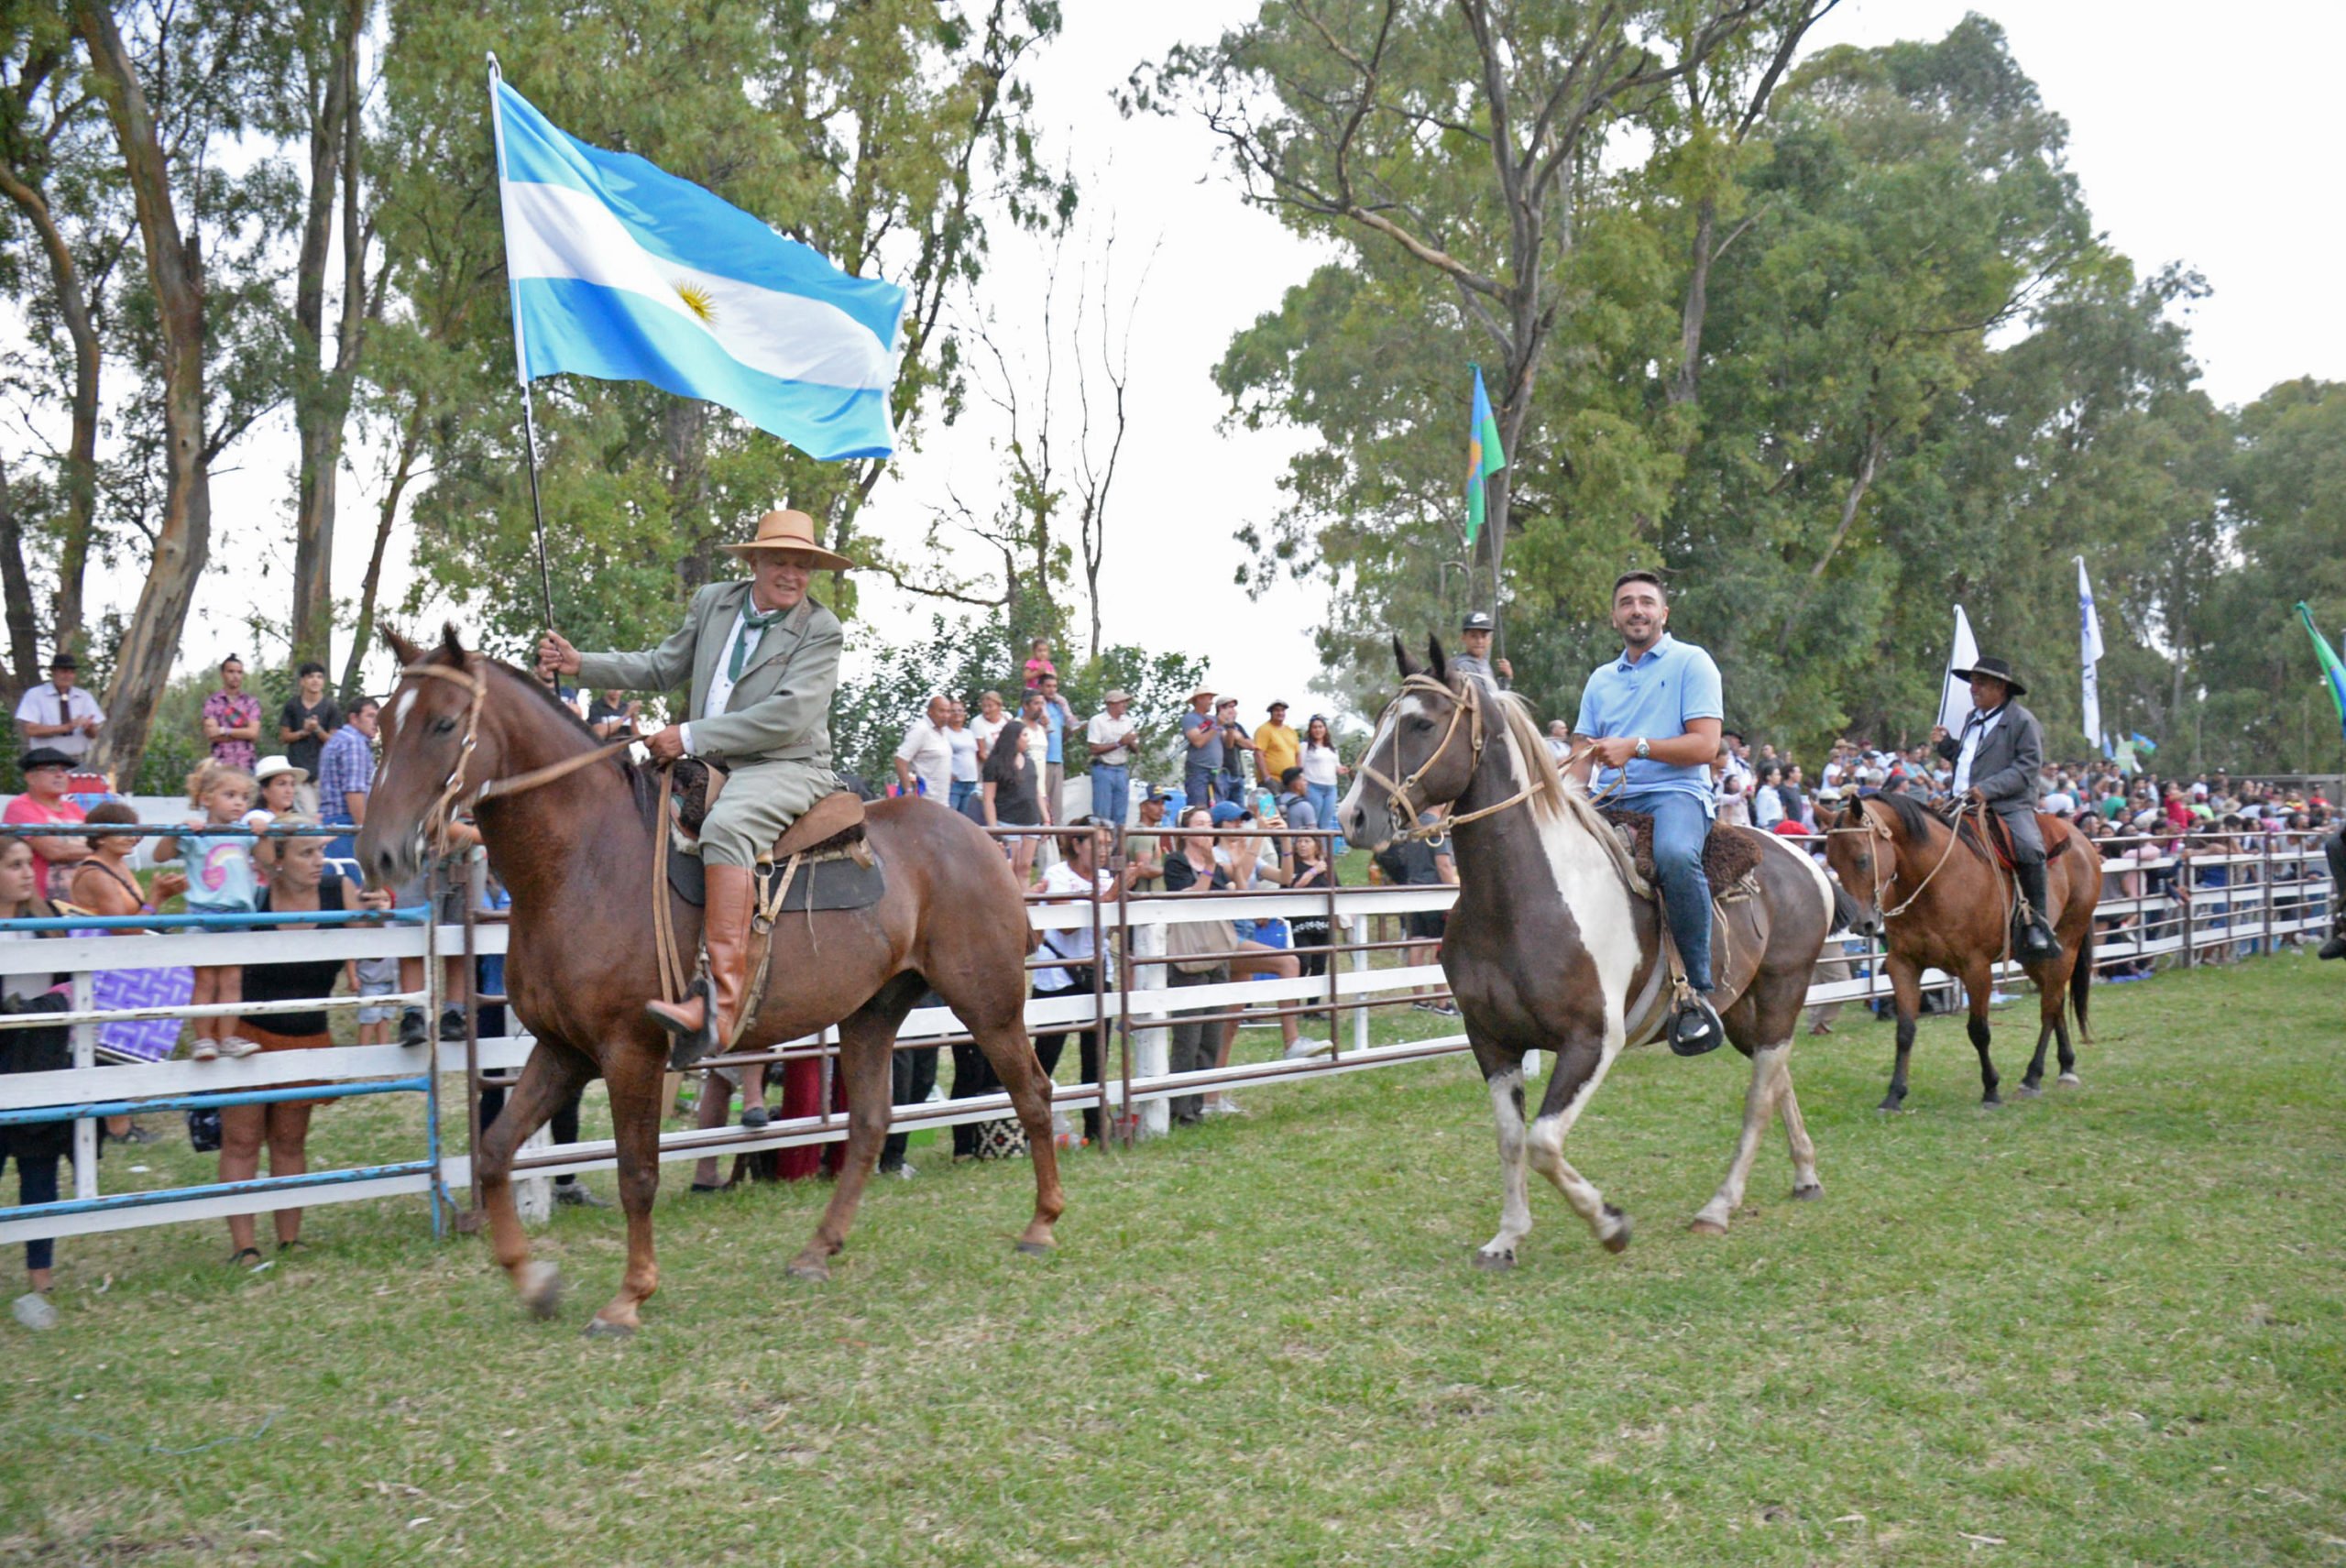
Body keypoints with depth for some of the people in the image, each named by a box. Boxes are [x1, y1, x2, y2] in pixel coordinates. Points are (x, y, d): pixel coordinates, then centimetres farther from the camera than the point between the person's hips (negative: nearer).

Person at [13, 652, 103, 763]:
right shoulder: (35, 695, 2)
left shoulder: (84, 697, 11)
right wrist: (66, 727, -16)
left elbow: (94, 733, 8)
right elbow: (29, 729, -9)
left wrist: (88, 727, -17)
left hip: (78, 762, 3)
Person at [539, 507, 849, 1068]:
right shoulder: (713, 602, 11)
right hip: (708, 765, 8)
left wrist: (691, 736, -17)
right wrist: (581, 664, 7)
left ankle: (720, 1003, -42)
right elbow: (663, 668, 20)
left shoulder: (820, 631, -7)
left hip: (786, 769, -8)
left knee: (724, 828, -36)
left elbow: (787, 718, -17)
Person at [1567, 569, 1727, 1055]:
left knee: (1675, 854, -38)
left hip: (1675, 792, -6)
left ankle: (1699, 990, -32)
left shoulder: (1691, 663, 6)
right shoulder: (1601, 679, 22)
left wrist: (1636, 747, -16)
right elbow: (1583, 755, 17)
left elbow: (1705, 745, -5)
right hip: (1610, 801, 6)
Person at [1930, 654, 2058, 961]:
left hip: (2010, 806, -7)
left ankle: (2036, 924, -22)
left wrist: (1988, 788, -21)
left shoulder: (2022, 721, -1)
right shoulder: (1973, 719, 22)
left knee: (2029, 849, -31)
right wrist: (1945, 744, 11)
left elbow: (2027, 766, -11)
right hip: (1967, 806, 7)